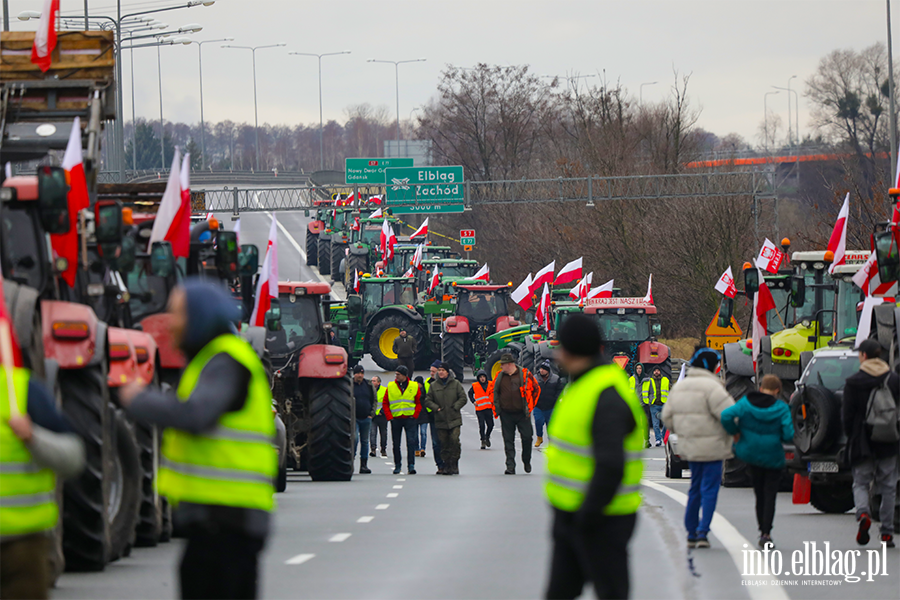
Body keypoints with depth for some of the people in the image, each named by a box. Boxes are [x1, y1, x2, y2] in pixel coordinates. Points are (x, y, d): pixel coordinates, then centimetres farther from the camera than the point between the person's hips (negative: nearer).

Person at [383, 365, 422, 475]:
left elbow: (419, 402, 8)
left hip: (409, 418, -1)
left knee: (411, 442, -10)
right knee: (396, 444, 4)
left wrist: (414, 415, -3)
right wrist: (389, 417, -2)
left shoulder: (414, 386, 3)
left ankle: (411, 465, -9)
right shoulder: (391, 386, 5)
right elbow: (385, 403, 8)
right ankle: (397, 465, 14)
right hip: (395, 419, 1)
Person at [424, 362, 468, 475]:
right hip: (440, 420, 2)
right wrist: (436, 408, -6)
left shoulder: (456, 384, 5)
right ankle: (445, 465, 8)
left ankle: (454, 464, -5)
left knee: (454, 440, -13)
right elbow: (428, 401, 9)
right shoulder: (433, 385, 8)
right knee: (444, 443, 2)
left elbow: (463, 398, 5)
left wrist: (455, 407, -7)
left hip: (454, 419, -2)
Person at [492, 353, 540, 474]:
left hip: (522, 414, -2)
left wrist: (530, 406, 5)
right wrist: (496, 408, 9)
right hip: (506, 414, 2)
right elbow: (492, 391, 16)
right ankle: (510, 466, 2)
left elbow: (536, 389, 7)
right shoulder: (500, 376, 4)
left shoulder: (525, 374, -3)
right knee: (508, 441, 0)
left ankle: (527, 461, 20)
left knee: (527, 437, -3)